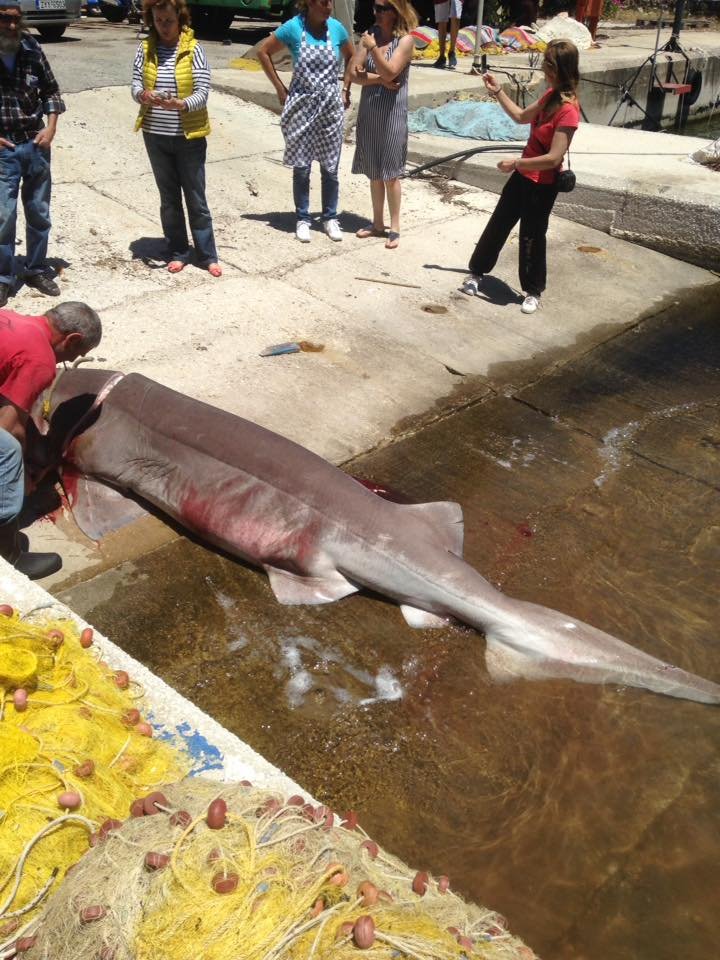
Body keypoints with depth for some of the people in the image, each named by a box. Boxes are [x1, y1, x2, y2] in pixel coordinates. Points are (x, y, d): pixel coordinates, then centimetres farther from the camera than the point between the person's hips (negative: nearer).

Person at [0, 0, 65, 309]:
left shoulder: (32, 48, 0)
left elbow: (51, 90, 11)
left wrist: (51, 127, -2)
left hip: (36, 144, 3)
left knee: (39, 213, 11)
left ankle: (37, 270, 27)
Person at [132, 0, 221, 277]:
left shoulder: (193, 49, -7)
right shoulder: (145, 49, 2)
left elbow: (202, 93, -13)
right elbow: (135, 87, -2)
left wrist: (179, 104, -31)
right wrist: (144, 96, -25)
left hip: (189, 136, -3)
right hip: (156, 136, 3)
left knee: (196, 199, 4)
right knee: (169, 197, 11)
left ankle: (207, 255, 13)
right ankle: (178, 252, 22)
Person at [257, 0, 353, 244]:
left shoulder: (336, 28, -1)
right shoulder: (293, 27, -9)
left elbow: (351, 57, 17)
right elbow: (263, 52, 0)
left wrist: (346, 89, 9)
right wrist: (280, 88, -2)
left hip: (330, 105, 2)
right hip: (301, 105, -2)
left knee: (330, 167, 6)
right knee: (301, 167, 4)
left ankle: (330, 218, 19)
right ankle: (302, 219, 16)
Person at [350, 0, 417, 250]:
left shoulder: (405, 40, -7)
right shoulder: (369, 35, 6)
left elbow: (390, 72, -18)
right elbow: (353, 73, -2)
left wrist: (373, 48, -22)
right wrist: (380, 79, -13)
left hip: (391, 114, -5)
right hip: (368, 112, 5)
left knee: (390, 173, -2)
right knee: (374, 172, 10)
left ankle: (394, 228, 6)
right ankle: (377, 223, 20)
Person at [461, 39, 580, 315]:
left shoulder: (568, 109, -24)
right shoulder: (550, 95, 2)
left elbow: (553, 158, -28)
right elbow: (521, 117, 17)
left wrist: (515, 163, -22)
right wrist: (497, 91, 9)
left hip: (542, 185, -8)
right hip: (523, 175, 8)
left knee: (531, 236, 4)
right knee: (498, 223, 17)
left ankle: (533, 291, 22)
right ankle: (477, 272, 33)